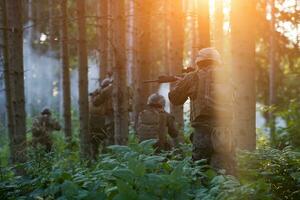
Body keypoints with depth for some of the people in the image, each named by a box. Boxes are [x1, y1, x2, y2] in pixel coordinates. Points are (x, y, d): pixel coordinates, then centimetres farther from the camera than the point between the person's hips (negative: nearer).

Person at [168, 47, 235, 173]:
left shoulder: (192, 78, 2)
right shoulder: (224, 77, 11)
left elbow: (175, 99, 14)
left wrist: (181, 83, 34)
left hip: (203, 132, -2)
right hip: (224, 131, 2)